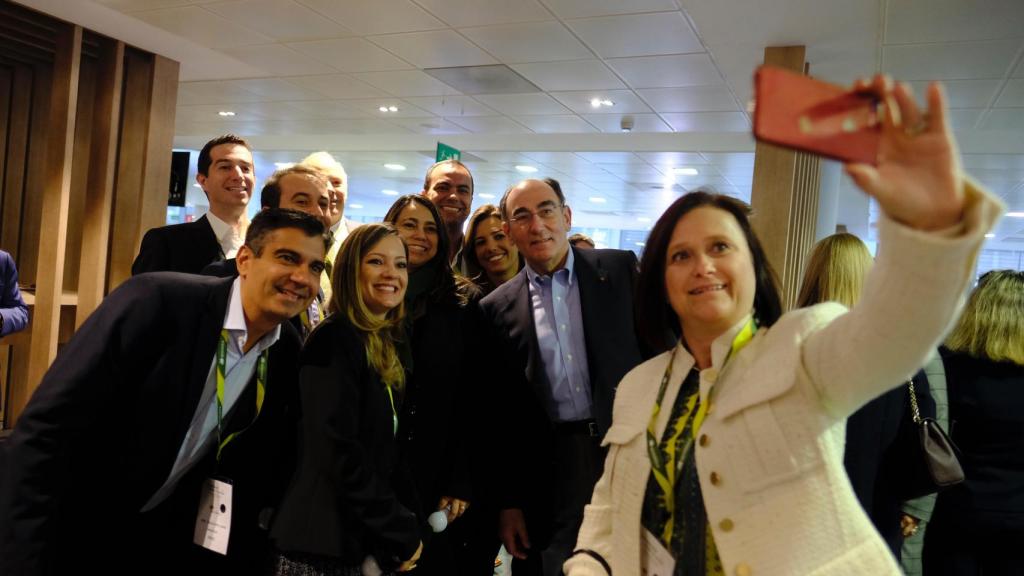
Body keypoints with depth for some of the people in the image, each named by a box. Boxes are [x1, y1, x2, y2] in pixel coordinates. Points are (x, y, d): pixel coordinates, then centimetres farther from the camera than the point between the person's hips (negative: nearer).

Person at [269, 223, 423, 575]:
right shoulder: (334, 339, -14)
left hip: (360, 540, 8)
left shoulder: (384, 348, 10)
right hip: (322, 542, -8)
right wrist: (401, 533, -16)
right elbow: (337, 451, -22)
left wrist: (403, 525, 3)